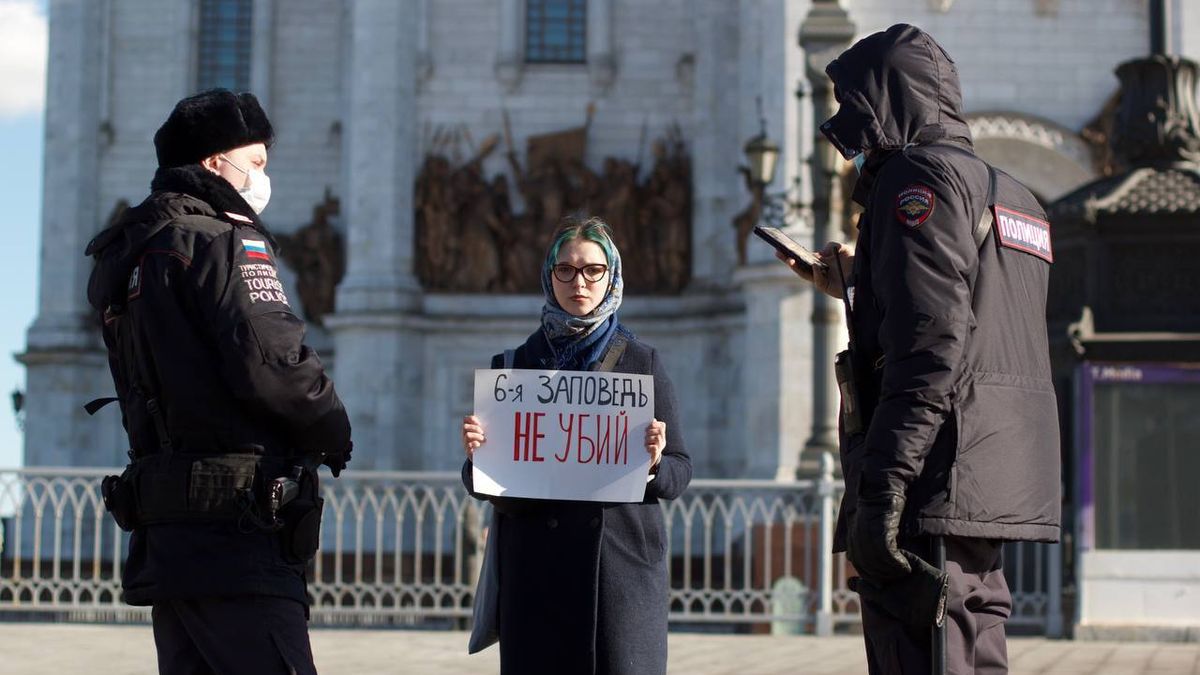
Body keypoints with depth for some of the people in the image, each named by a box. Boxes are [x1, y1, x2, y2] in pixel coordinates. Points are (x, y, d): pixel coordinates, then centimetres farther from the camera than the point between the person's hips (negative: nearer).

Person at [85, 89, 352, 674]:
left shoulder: (129, 258, 20)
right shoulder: (223, 243, -9)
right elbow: (272, 364, -19)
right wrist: (334, 435, -2)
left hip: (164, 538, 9)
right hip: (235, 534, -9)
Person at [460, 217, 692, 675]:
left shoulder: (642, 363, 6)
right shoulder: (513, 367, 9)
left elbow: (680, 472, 5)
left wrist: (653, 464, -17)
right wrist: (477, 456, -12)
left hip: (623, 562, -1)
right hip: (537, 568, 1)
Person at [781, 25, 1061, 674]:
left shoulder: (920, 175, -6)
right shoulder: (1008, 193, 23)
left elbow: (929, 350, -18)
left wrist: (881, 491, -22)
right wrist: (860, 289, 37)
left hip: (940, 481, -10)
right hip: (997, 491, 10)